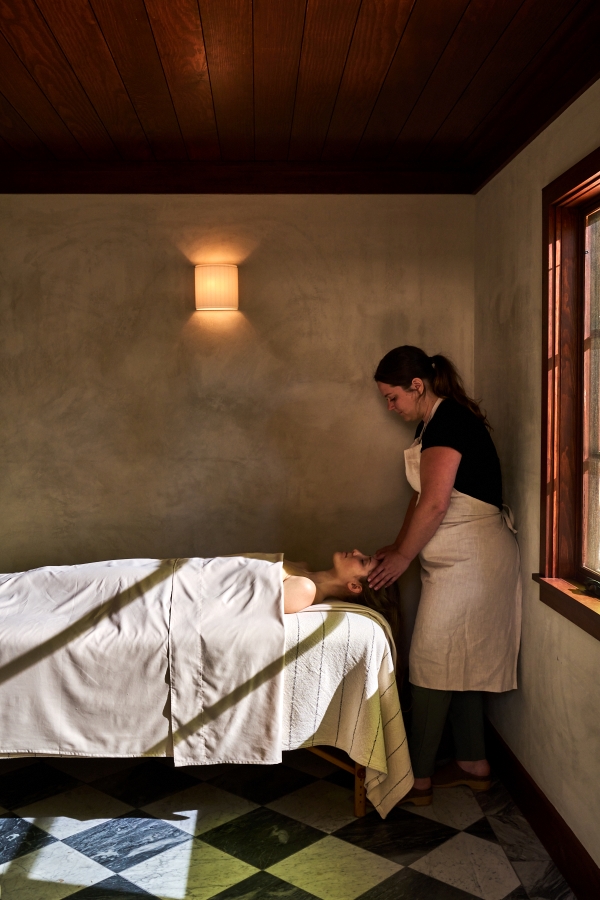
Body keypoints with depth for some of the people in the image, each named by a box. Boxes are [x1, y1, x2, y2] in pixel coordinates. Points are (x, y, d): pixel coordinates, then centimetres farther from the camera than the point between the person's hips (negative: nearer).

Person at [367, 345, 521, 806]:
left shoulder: (448, 421, -18)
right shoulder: (435, 422, 14)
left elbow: (434, 503, -23)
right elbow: (422, 496, 18)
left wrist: (403, 556, -12)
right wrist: (397, 546, 13)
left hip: (470, 559, -10)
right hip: (459, 559, 10)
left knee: (433, 663, -4)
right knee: (461, 662, 15)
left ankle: (417, 779, 7)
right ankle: (473, 764, 27)